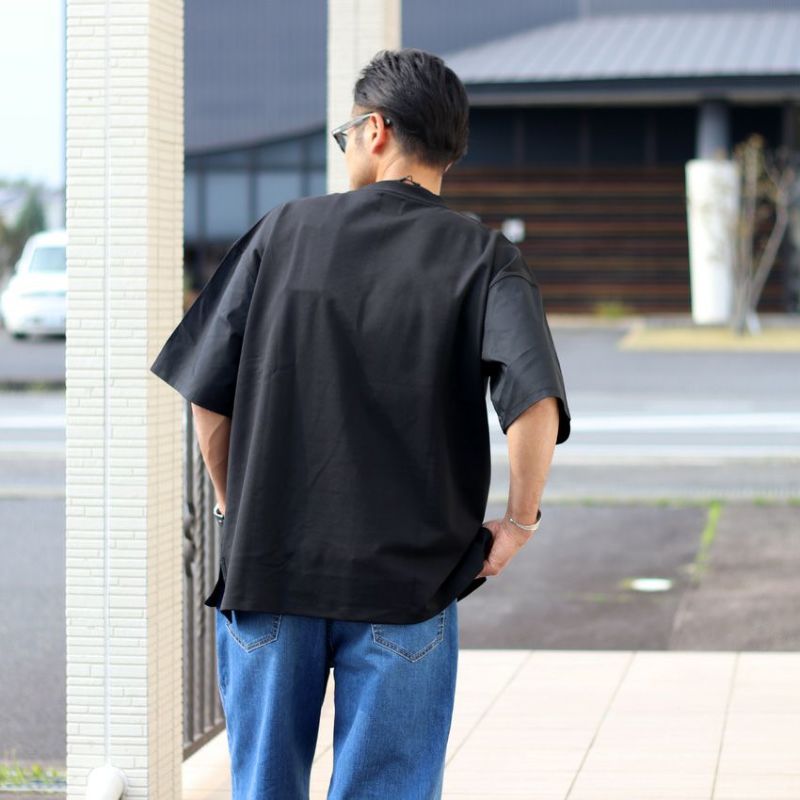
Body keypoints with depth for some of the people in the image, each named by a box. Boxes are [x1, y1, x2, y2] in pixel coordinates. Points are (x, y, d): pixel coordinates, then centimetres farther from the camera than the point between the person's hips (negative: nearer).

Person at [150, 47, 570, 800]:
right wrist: (518, 522, -4)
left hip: (266, 569, 2)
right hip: (404, 579, -1)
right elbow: (534, 403, -18)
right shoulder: (483, 257, -2)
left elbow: (206, 392, 3)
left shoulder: (284, 231, 4)